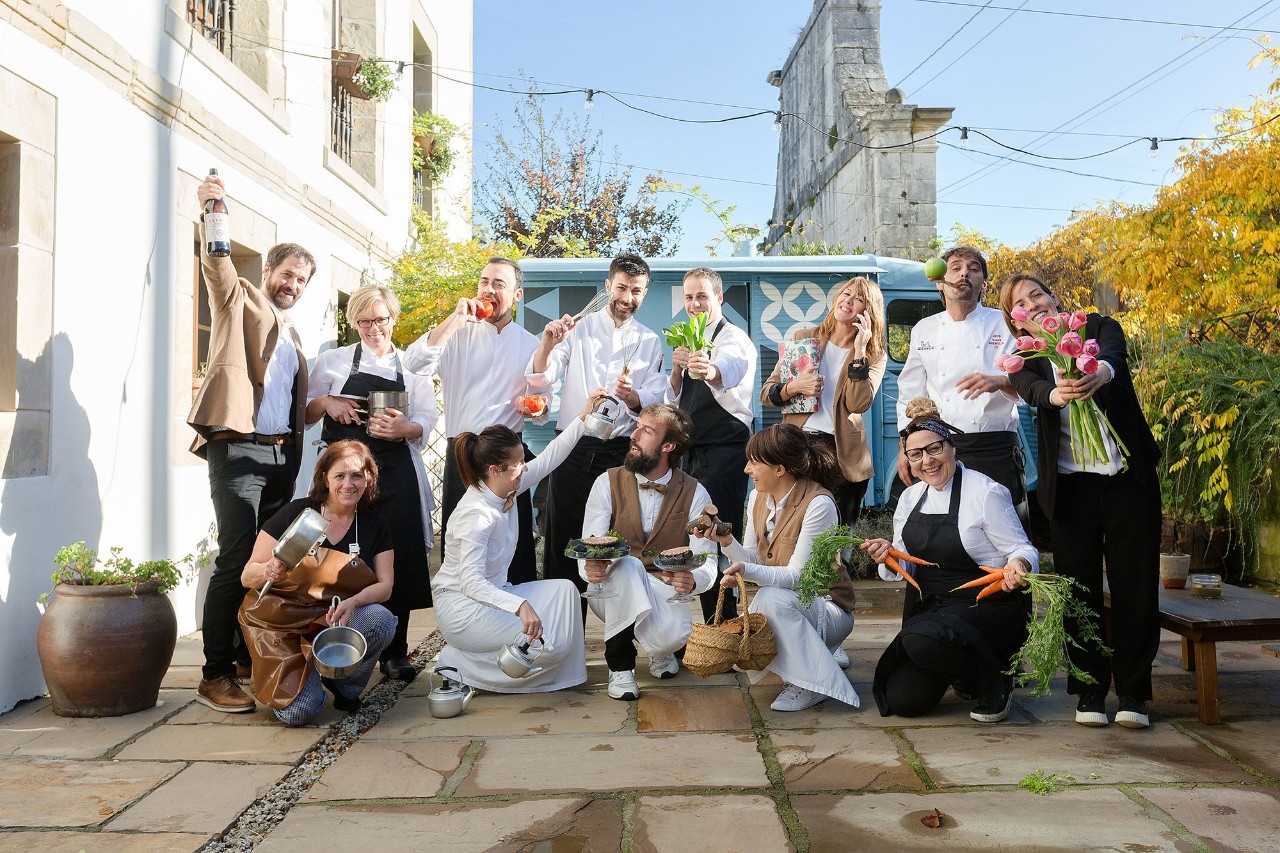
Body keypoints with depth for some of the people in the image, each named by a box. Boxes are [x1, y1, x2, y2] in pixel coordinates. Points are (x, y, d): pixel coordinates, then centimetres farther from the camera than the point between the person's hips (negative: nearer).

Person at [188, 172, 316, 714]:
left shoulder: (291, 334, 23)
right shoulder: (240, 301, 6)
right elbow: (218, 267, -13)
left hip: (281, 455, 7)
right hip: (239, 447, -7)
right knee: (236, 559, -13)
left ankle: (249, 657, 19)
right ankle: (215, 676, -8)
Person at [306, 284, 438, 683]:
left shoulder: (412, 366, 13)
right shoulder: (333, 361, 12)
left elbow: (425, 423, 5)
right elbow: (305, 414, 14)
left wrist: (405, 428, -17)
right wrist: (325, 403, -7)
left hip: (395, 474, 1)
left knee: (398, 558, -3)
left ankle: (394, 653, 8)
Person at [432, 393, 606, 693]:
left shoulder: (506, 490, -3)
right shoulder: (476, 513, -28)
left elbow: (549, 458, 8)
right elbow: (471, 582, -35)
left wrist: (582, 417, 5)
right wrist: (520, 606, -47)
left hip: (492, 594, 9)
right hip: (461, 606, -9)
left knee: (563, 589, 0)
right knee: (548, 646, -16)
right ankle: (460, 663, -2)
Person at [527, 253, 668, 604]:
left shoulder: (650, 342, 11)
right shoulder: (578, 329, 6)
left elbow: (654, 401, 2)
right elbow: (539, 381, -3)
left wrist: (631, 396, -21)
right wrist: (547, 344, -23)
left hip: (621, 452, 1)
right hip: (573, 448, -1)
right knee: (563, 539, 2)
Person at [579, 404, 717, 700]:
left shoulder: (694, 494, -6)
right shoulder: (608, 483, -6)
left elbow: (706, 560, -11)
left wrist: (693, 579, -36)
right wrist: (590, 568, -37)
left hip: (662, 596, 0)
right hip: (612, 592, 0)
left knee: (676, 633, -33)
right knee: (627, 567, -35)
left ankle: (659, 648, 10)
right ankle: (619, 664, -14)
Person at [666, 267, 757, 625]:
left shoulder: (734, 339, -8)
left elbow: (726, 372, -33)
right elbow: (673, 400, 12)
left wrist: (710, 370, -56)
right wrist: (677, 368, -8)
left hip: (724, 450, -8)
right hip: (693, 450, 8)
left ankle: (723, 622, -1)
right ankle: (711, 620, 22)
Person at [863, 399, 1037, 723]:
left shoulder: (987, 492, -12)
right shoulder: (910, 498, 8)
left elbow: (1022, 549, -9)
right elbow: (906, 567, 11)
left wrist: (1019, 565, -32)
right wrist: (888, 556, -11)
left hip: (987, 603, -6)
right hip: (930, 605, 7)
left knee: (922, 639, -36)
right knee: (902, 700, -4)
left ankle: (996, 681, -5)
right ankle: (965, 672, 26)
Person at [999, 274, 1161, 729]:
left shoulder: (1099, 328, 6)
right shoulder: (1024, 358, 6)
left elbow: (1114, 352, -18)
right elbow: (1031, 390, -16)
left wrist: (1100, 371, -43)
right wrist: (1057, 394, -41)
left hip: (1129, 475, 0)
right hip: (1071, 484, 0)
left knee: (1135, 584, 2)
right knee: (1079, 588, 3)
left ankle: (1132, 691, 12)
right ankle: (1090, 691, 14)